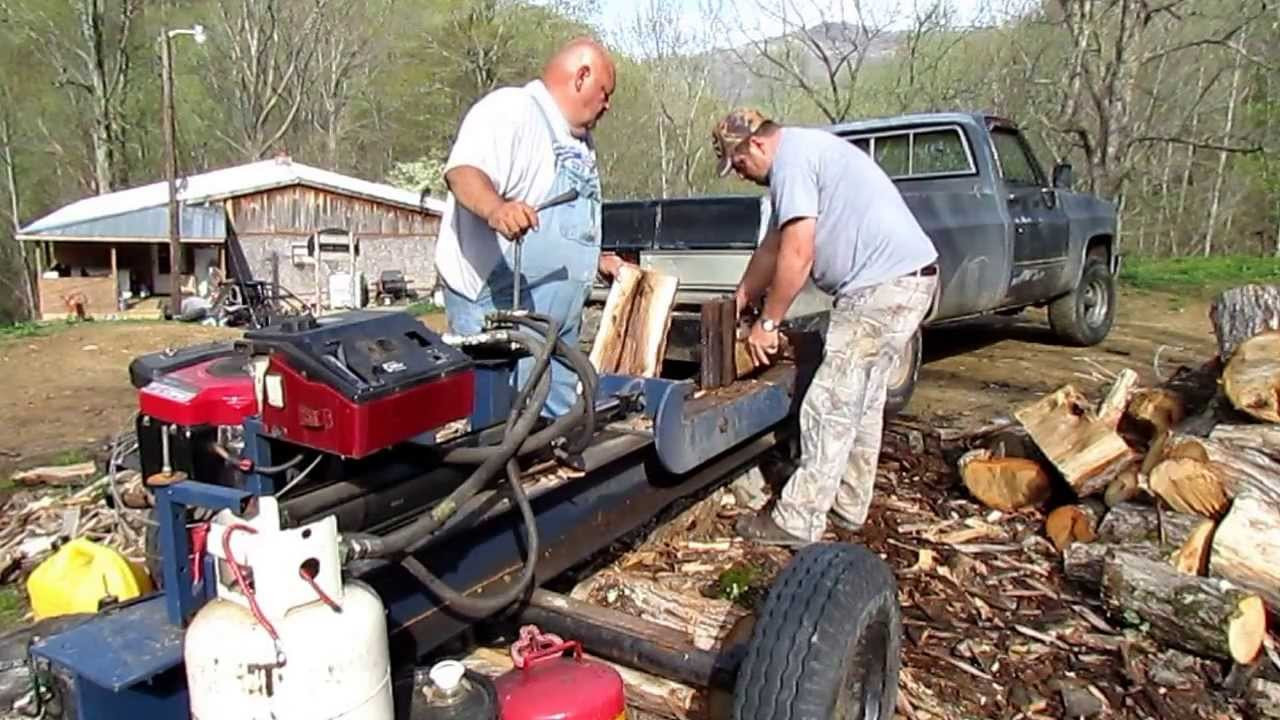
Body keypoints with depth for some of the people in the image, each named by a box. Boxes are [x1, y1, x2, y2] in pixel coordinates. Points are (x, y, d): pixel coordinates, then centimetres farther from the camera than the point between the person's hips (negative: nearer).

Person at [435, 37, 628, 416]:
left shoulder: (578, 140, 21)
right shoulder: (511, 109, -10)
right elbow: (463, 170, -29)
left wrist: (597, 260, 28)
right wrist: (494, 208, -47)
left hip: (557, 322, 9)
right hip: (497, 309, -9)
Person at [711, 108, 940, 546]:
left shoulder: (791, 158, -12)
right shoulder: (801, 153, 21)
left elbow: (796, 254, -19)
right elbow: (773, 246, 26)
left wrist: (767, 322, -9)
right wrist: (736, 305, 30)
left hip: (884, 285, -11)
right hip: (905, 279, 11)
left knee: (831, 406, -7)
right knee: (862, 401, 16)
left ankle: (798, 522, 1)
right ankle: (848, 506, 27)